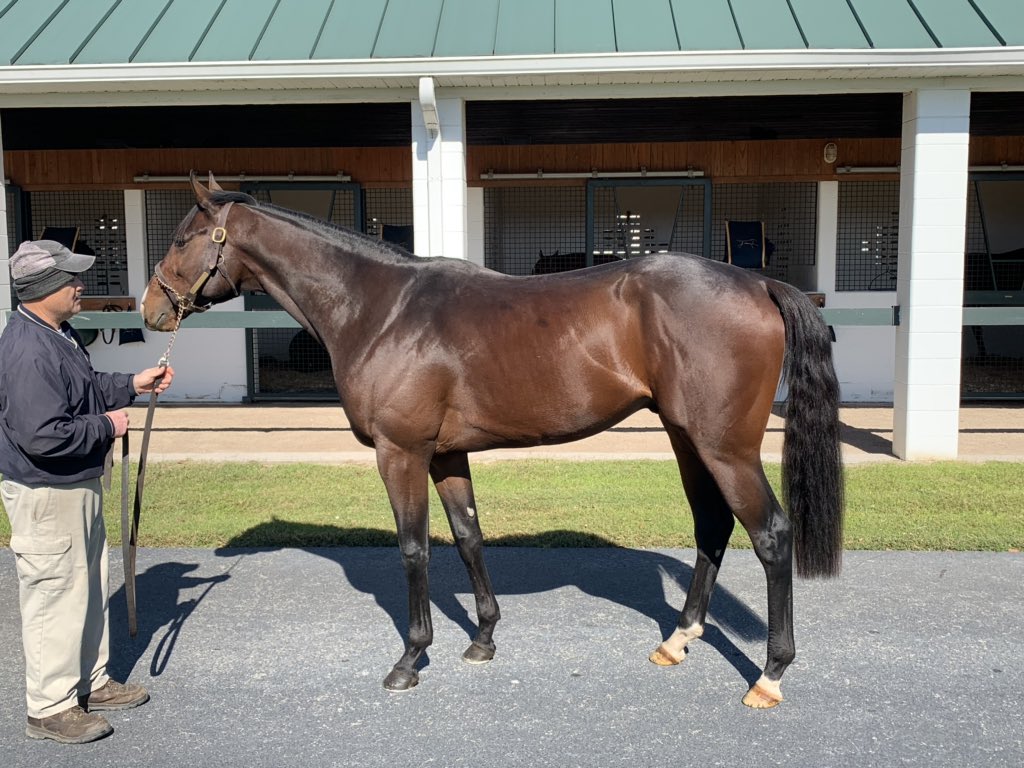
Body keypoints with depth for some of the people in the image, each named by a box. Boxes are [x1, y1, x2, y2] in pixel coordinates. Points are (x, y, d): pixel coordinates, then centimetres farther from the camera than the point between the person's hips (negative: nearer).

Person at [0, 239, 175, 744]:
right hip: (47, 494, -11)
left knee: (89, 586, 21)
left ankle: (90, 682, 37)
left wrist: (133, 385, 8)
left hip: (79, 484, 11)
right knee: (55, 595, 3)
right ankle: (50, 707, 19)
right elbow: (43, 436, -32)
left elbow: (86, 388, 22)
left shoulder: (57, 333, 5)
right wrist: (107, 426, -20)